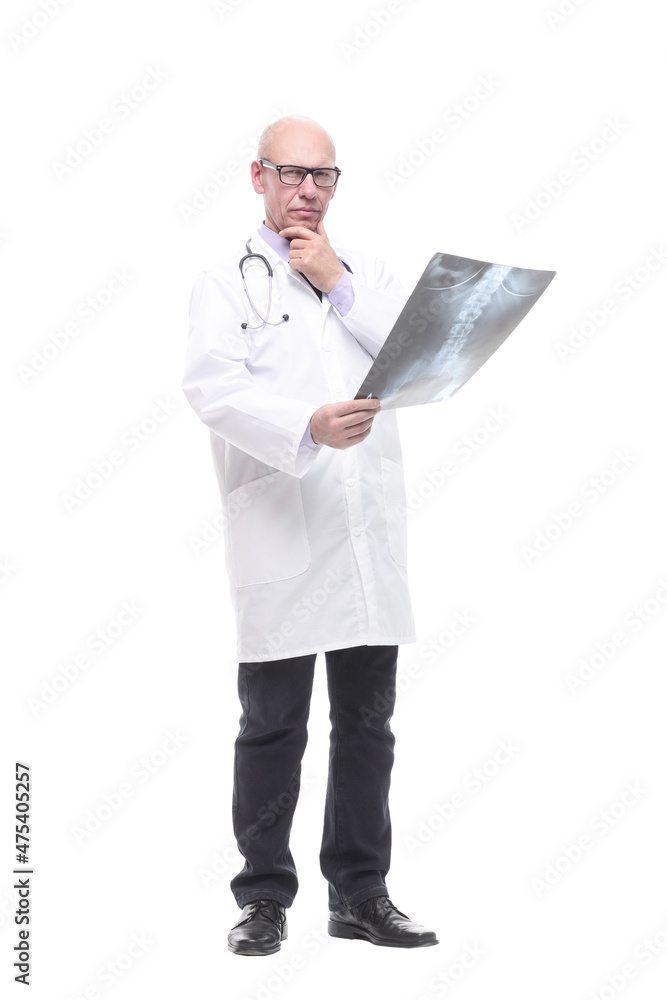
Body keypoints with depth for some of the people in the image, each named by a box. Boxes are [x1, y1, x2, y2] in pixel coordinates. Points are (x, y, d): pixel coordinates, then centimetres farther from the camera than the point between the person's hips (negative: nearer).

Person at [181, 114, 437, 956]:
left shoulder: (368, 277, 19)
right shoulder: (227, 283, 6)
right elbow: (214, 387, -11)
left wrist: (340, 284, -2)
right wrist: (310, 426, -27)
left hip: (371, 533, 4)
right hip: (280, 532, -4)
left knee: (367, 722, 7)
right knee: (272, 725, 0)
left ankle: (361, 894, 16)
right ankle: (265, 899, 10)